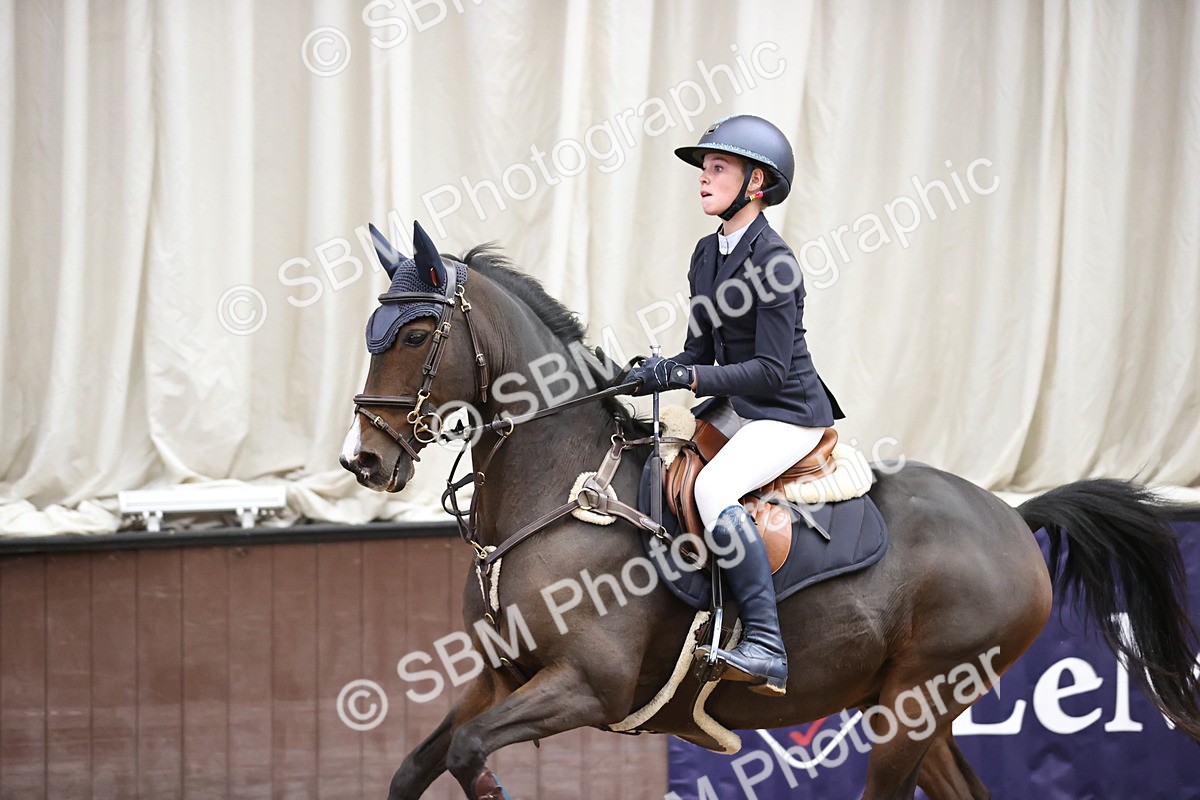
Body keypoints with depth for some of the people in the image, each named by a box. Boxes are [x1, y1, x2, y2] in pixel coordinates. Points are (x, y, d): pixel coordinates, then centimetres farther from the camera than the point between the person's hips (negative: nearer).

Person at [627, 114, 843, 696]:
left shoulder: (772, 261, -18)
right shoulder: (707, 255, 8)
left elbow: (770, 370, -21)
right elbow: (701, 350, 13)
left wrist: (686, 377, -25)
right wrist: (660, 373, -8)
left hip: (788, 413, -10)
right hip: (733, 409, 10)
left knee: (712, 487, -32)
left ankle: (764, 644, -35)